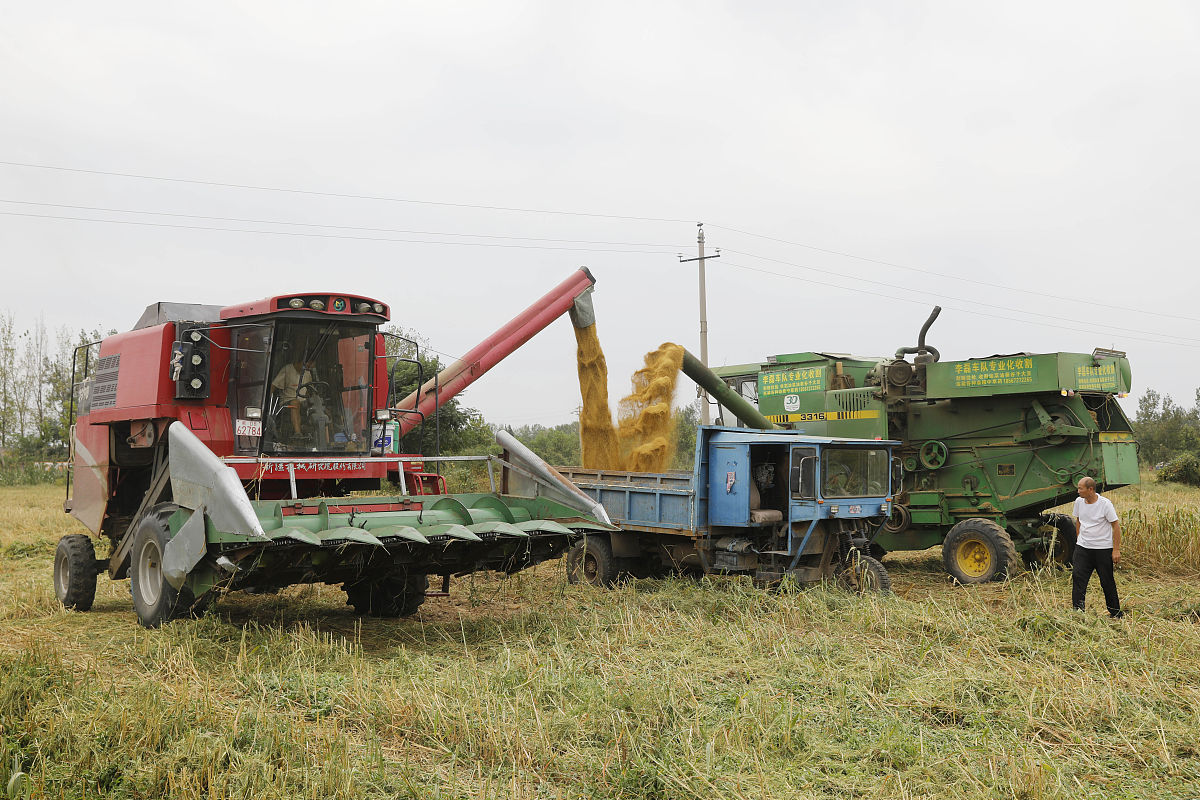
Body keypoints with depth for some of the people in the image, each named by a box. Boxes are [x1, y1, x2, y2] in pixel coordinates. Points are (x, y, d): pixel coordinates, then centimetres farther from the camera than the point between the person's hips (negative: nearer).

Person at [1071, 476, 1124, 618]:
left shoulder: (1105, 504, -15)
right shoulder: (1079, 501, 1)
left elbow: (1116, 526, -10)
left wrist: (1116, 550, -11)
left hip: (1103, 548, -4)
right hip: (1083, 547, 4)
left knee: (1107, 582, 7)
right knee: (1078, 578, -6)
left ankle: (1115, 611, 24)